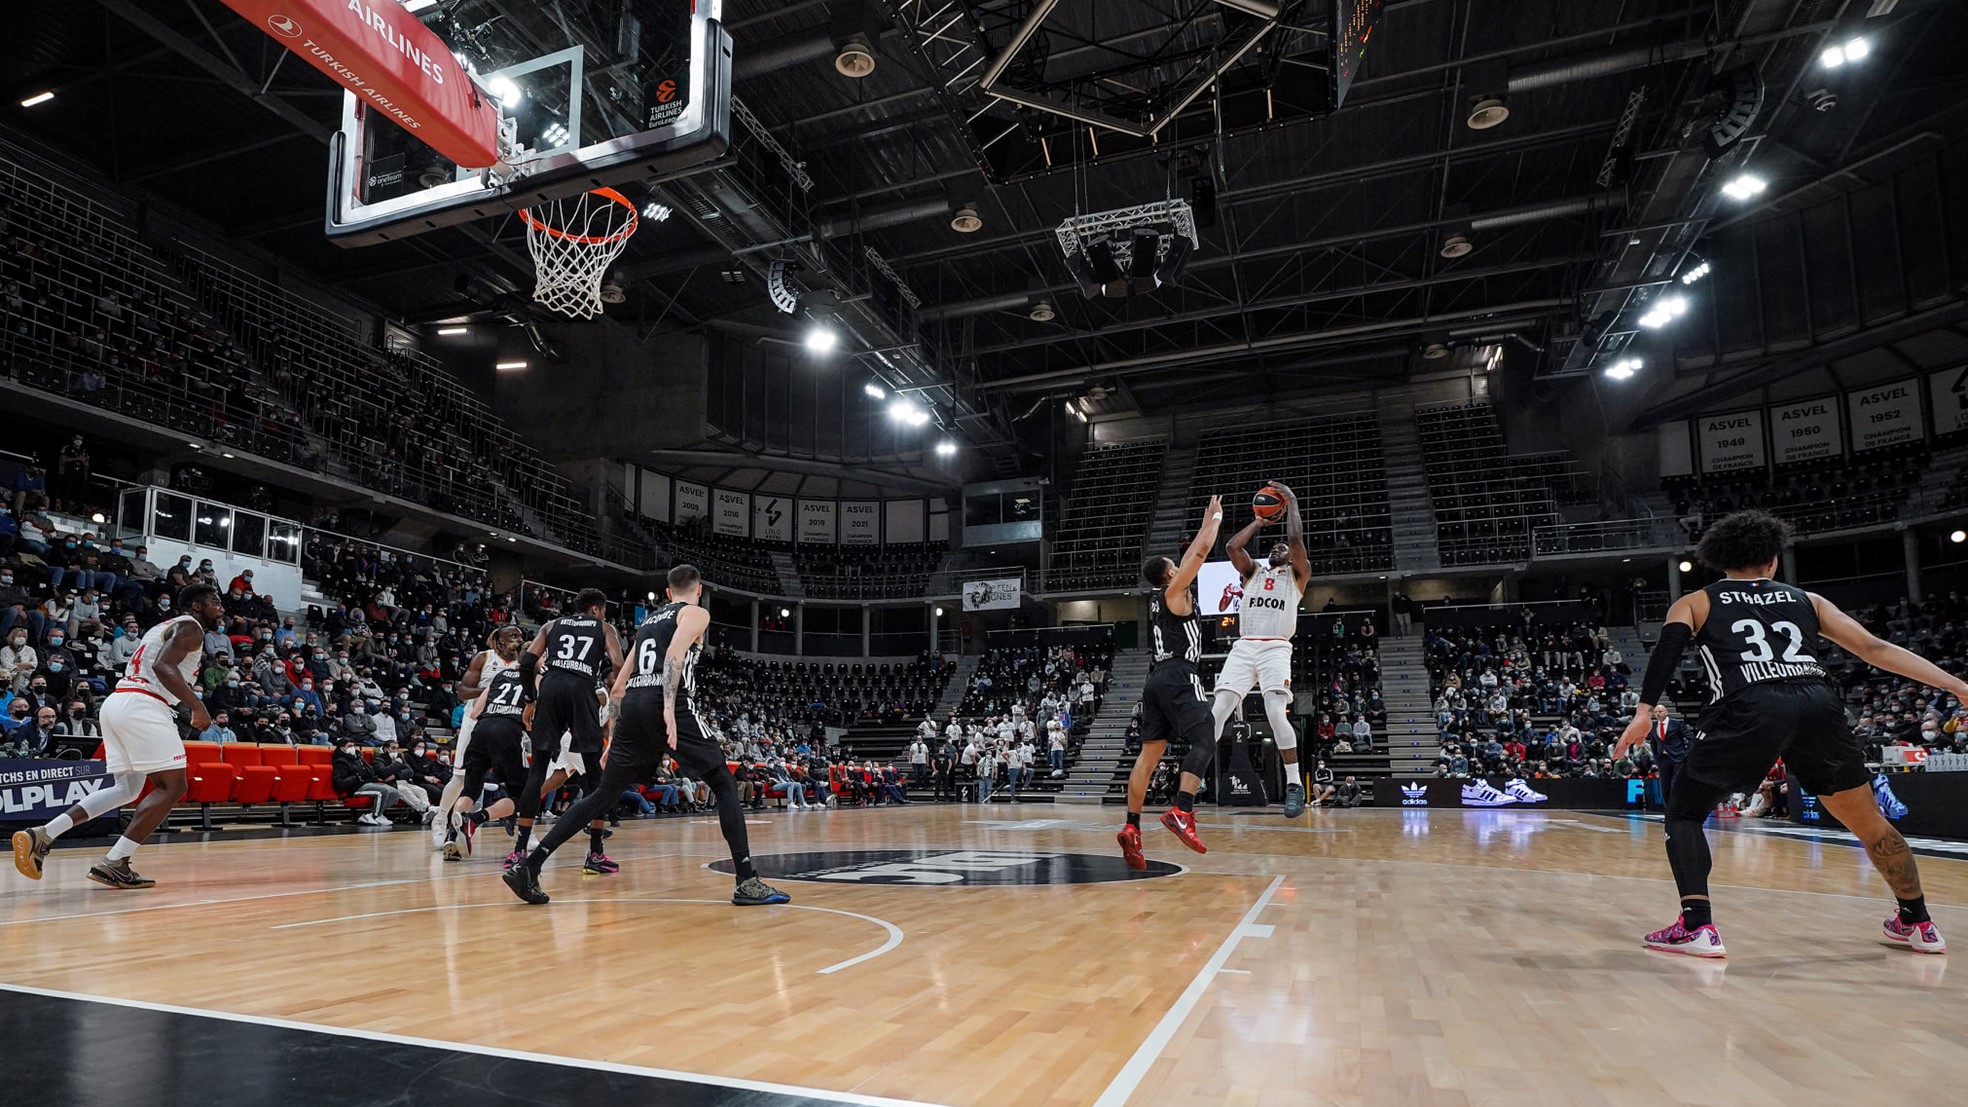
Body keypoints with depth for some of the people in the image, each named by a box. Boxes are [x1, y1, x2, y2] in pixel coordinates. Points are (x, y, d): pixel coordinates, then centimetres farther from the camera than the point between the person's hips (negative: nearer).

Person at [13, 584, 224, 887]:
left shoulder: (165, 627, 28)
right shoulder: (190, 627, -3)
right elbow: (163, 667, -18)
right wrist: (197, 707, -18)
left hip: (117, 701, 10)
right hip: (142, 706, -10)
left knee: (127, 788, 15)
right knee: (172, 787, -6)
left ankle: (41, 836, 6)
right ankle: (114, 863, -9)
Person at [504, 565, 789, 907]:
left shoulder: (648, 621, 30)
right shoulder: (696, 613, 9)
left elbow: (618, 688, 28)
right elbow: (675, 653, -13)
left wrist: (613, 744, 33)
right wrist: (669, 706, -25)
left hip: (632, 704, 7)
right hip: (666, 704, -6)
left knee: (603, 793, 13)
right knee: (725, 785, 1)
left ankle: (528, 869, 6)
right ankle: (747, 882, -7)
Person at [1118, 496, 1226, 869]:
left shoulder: (1157, 595, 20)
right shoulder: (1174, 591, -1)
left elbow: (1191, 556, 34)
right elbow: (1201, 553, -1)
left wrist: (1205, 524, 38)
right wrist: (1215, 518, 14)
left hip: (1157, 680, 8)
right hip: (1179, 678, -8)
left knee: (1149, 754, 2)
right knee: (1204, 743, -11)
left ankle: (1132, 828, -4)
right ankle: (1182, 812, -28)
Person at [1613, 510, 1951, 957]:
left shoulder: (1694, 603, 22)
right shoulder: (1806, 600, 30)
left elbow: (1669, 647, 2)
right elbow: (1875, 649, 22)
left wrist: (1645, 711, -6)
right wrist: (1958, 687, 24)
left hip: (1749, 709, -3)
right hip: (1819, 704, 3)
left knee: (1683, 812, 12)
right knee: (1869, 822, 26)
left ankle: (1697, 927, -2)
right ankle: (1918, 922, 41)